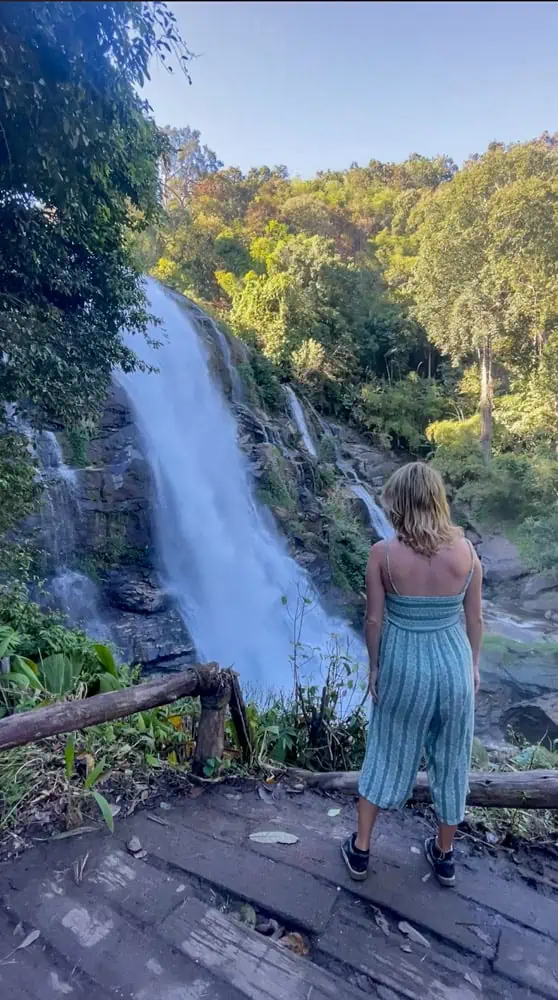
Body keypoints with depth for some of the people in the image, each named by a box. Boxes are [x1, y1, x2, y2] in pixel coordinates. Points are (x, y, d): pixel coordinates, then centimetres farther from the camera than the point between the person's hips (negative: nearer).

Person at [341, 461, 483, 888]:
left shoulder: (383, 553, -17)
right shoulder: (466, 551, -11)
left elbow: (374, 619, -10)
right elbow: (475, 619, -2)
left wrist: (374, 667, 5)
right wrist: (474, 665, 14)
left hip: (403, 666, -1)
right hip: (453, 663, 2)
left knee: (387, 756, 19)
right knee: (451, 761, 21)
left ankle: (361, 849, 34)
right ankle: (445, 855, 41)